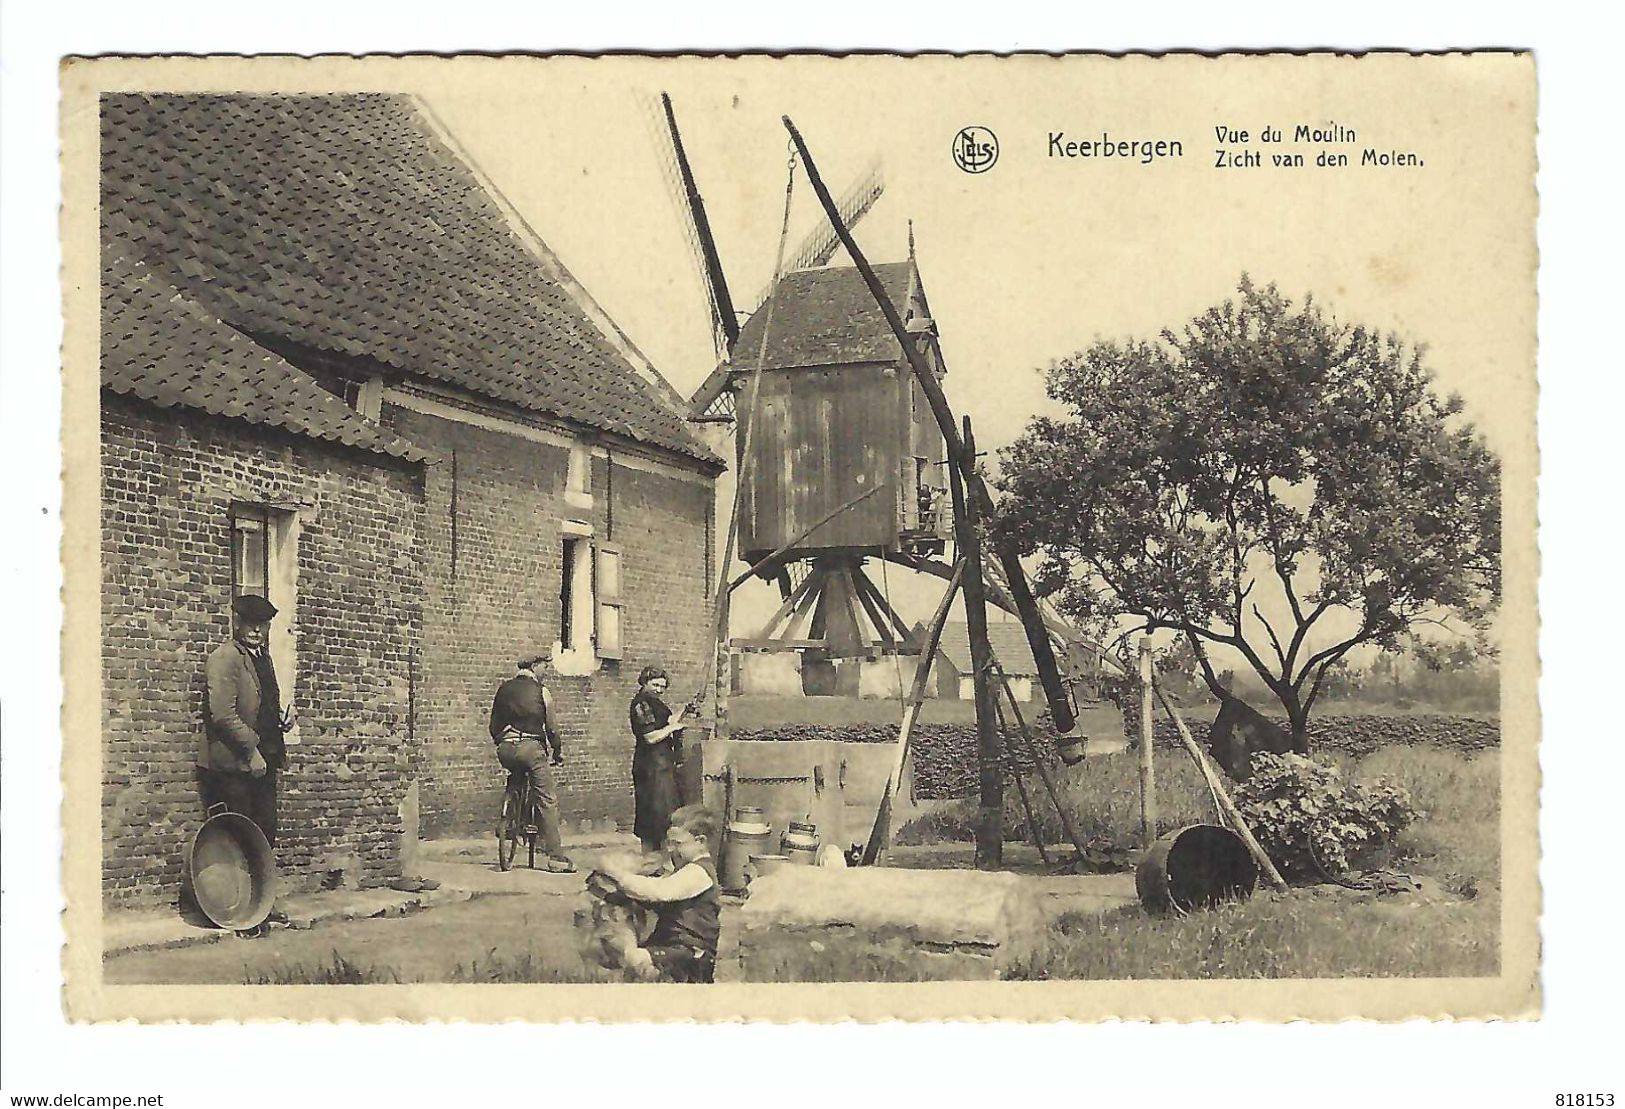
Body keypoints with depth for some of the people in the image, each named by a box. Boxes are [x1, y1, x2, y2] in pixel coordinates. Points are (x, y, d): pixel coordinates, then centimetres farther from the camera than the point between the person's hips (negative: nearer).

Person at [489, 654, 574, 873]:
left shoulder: (503, 689, 15)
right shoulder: (541, 692, 3)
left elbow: (493, 725, 18)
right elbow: (551, 727, 5)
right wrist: (559, 752, 17)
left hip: (505, 750, 5)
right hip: (530, 747, -5)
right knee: (548, 801, -3)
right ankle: (556, 857, -7)